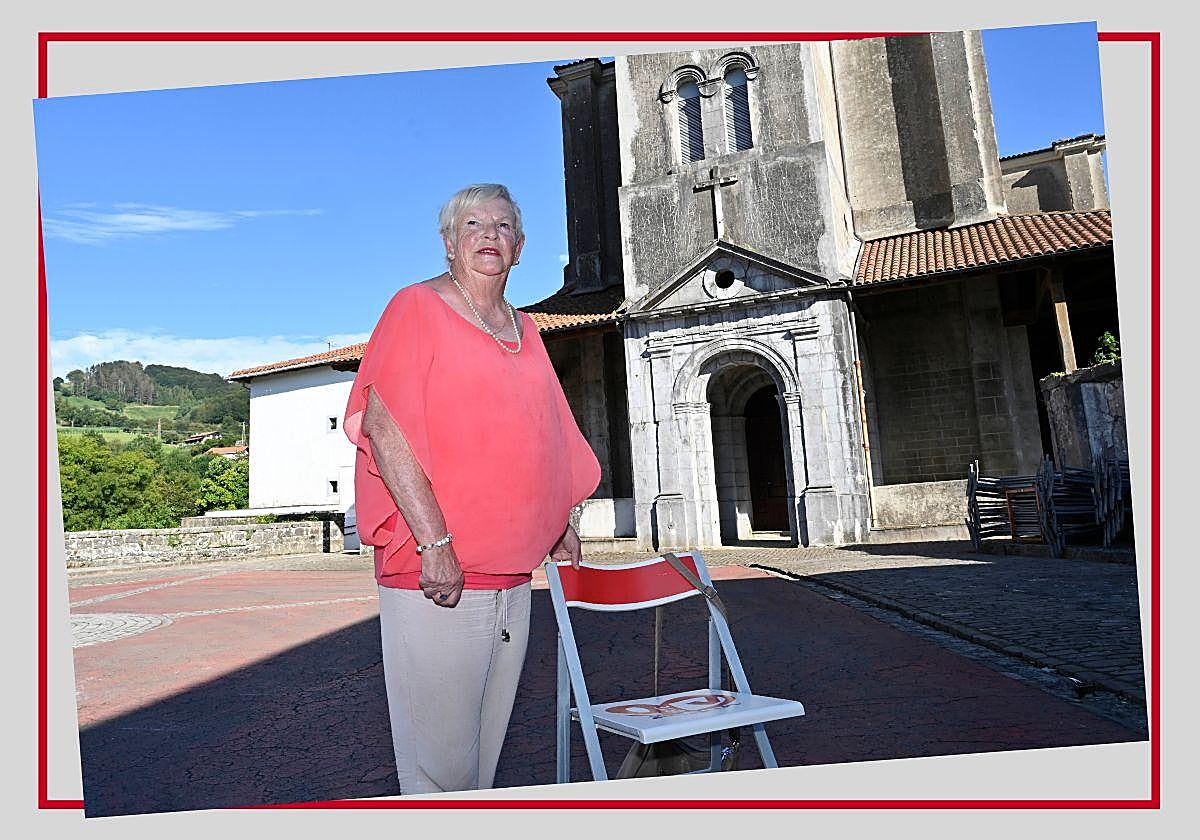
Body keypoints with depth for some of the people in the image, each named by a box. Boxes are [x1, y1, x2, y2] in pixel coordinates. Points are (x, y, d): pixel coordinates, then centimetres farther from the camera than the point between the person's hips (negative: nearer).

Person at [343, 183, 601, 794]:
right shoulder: (418, 307, -3)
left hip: (513, 577, 7)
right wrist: (434, 543, -19)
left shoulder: (524, 329, 17)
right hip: (435, 575, -6)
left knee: (486, 747, 16)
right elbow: (384, 427, -14)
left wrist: (559, 526, 16)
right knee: (441, 756, 1)